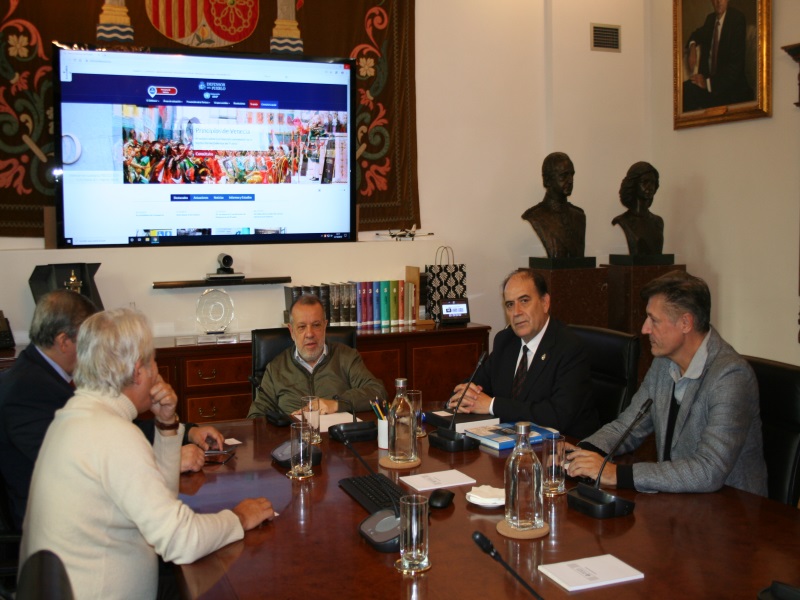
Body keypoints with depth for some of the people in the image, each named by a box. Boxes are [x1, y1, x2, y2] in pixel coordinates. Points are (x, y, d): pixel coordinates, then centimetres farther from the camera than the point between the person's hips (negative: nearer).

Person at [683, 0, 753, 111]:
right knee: (685, 89, -24)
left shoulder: (737, 19, -11)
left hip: (730, 86, -6)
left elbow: (736, 63, -18)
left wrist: (708, 82, -27)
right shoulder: (710, 18, 9)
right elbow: (698, 34, 33)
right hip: (708, 78, 6)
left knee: (688, 91, -30)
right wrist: (692, 46, 8)